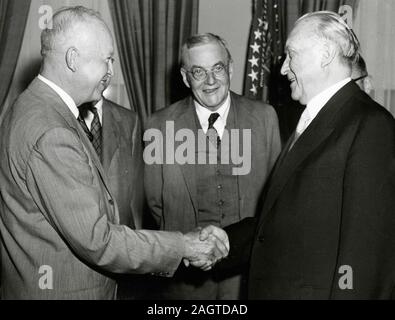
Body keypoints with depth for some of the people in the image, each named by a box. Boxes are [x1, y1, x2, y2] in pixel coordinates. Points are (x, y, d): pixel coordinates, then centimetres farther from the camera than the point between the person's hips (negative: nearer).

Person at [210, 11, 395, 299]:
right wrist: (226, 241, 0)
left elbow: (368, 243, -19)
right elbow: (282, 217, 10)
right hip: (276, 287, 8)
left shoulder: (371, 126, -15)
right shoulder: (311, 121, 12)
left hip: (316, 290, -8)